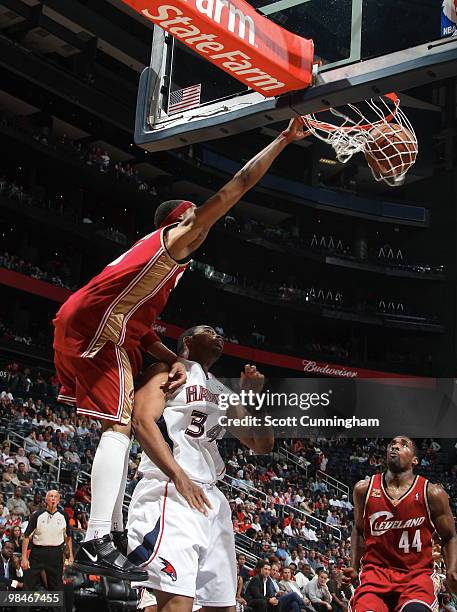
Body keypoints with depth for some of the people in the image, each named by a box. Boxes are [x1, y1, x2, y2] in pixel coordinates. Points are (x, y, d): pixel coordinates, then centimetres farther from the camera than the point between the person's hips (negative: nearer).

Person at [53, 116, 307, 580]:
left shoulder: (157, 256, 31)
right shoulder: (177, 234, 5)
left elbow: (141, 328, 25)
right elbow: (239, 185, -2)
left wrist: (173, 360, 10)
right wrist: (285, 138, 3)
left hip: (79, 325, 10)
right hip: (95, 323, -10)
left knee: (118, 427, 11)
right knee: (120, 425, -15)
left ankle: (104, 542, 11)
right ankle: (97, 543, -23)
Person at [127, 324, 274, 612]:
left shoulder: (222, 392, 28)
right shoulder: (169, 370, 7)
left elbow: (263, 445, 26)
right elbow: (143, 423, -10)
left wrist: (251, 396, 11)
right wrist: (180, 477, -21)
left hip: (211, 497, 8)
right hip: (170, 491, -8)